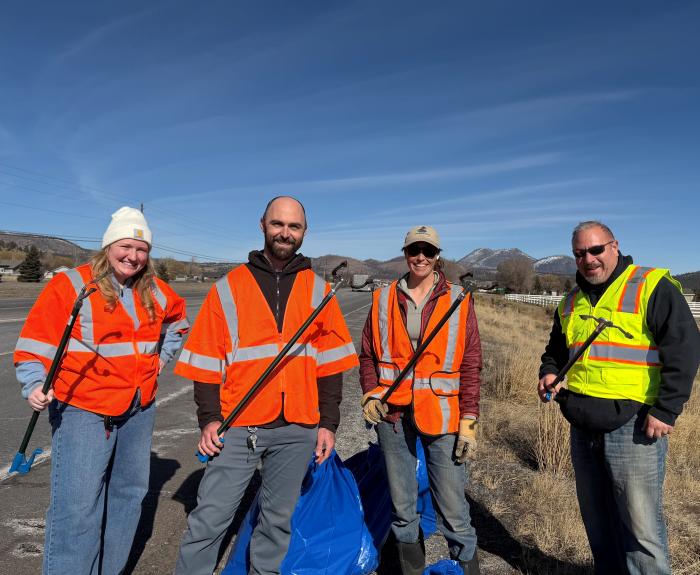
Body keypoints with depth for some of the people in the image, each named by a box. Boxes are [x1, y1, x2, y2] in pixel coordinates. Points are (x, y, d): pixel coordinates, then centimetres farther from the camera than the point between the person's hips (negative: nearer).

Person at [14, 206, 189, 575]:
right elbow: (36, 341, -9)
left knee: (130, 492, 16)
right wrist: (35, 385, -22)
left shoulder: (156, 293, 6)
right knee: (77, 506, -7)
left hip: (139, 410, 6)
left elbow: (177, 321, 25)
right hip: (82, 411, -6)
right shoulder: (69, 285, -9)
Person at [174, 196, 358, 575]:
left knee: (278, 518, 15)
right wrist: (209, 418, -5)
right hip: (238, 426, -1)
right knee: (210, 517, 3)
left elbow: (331, 362, 5)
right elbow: (206, 361, 1)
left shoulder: (318, 290, 5)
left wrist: (327, 422, 3)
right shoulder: (228, 288, 1)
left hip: (297, 430, 2)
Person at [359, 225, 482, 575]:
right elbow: (368, 355, 10)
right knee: (401, 507, 16)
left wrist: (468, 422, -6)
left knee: (453, 511, 1)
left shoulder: (458, 301, -1)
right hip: (393, 415, 3)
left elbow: (470, 366, -1)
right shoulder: (384, 300, 4)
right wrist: (371, 394, -5)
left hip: (441, 416, -2)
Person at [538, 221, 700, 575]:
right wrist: (549, 373, 3)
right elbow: (556, 351, 24)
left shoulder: (652, 287, -6)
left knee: (641, 526, 1)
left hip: (634, 428, -6)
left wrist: (665, 411, -16)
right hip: (583, 429, 6)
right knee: (596, 519, 19)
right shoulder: (572, 302, 13)